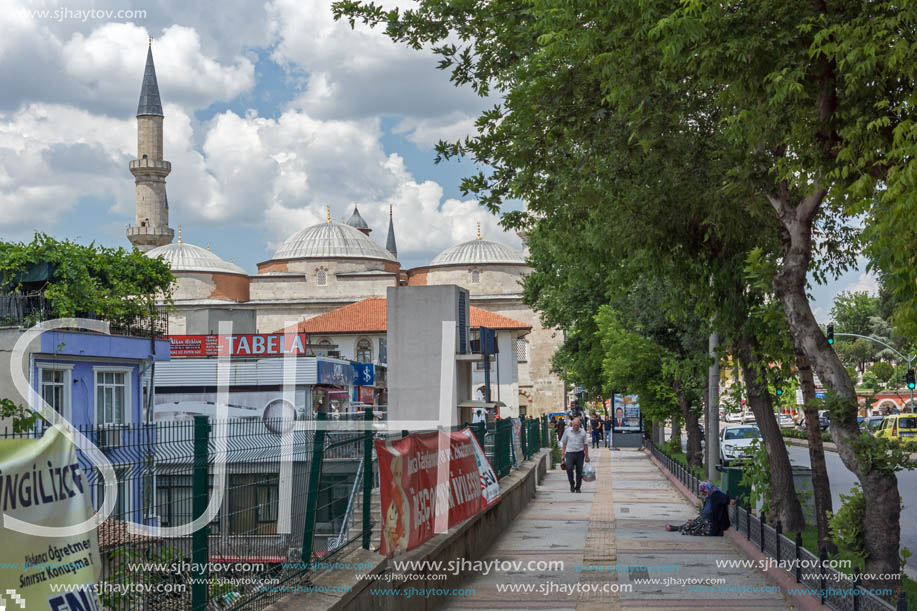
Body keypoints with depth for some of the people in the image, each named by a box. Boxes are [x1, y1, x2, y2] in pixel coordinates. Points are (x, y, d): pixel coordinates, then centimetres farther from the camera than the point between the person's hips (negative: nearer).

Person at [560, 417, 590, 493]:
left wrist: (587, 456, 9)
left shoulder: (583, 432, 2)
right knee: (569, 468, -18)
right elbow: (564, 443, 7)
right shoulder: (567, 431, 1)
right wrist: (563, 454, 3)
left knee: (579, 471, 3)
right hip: (570, 453, -1)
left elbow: (585, 444, 9)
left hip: (580, 453, 1)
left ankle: (578, 487, 14)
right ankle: (572, 484, 1)